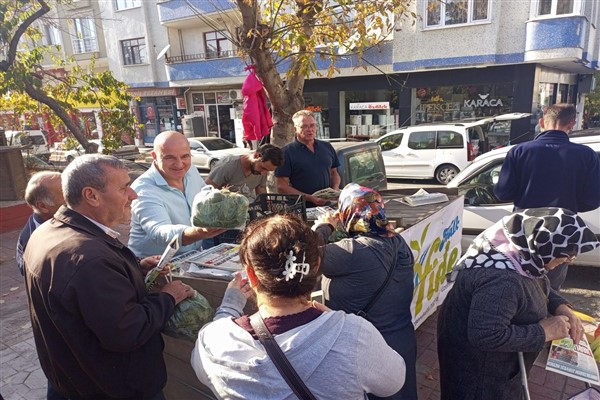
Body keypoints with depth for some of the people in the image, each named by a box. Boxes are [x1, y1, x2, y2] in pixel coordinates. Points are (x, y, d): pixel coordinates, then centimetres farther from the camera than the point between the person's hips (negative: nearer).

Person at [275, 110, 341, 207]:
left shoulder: (327, 147, 17)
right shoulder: (287, 152, 0)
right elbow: (281, 187, -6)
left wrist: (336, 187, 6)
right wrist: (310, 198, -12)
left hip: (328, 206, 4)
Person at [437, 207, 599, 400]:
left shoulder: (523, 250, -10)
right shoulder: (502, 279, -41)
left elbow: (540, 286, 9)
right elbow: (486, 336, -40)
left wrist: (561, 307, -10)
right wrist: (544, 331, -30)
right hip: (477, 363, -9)